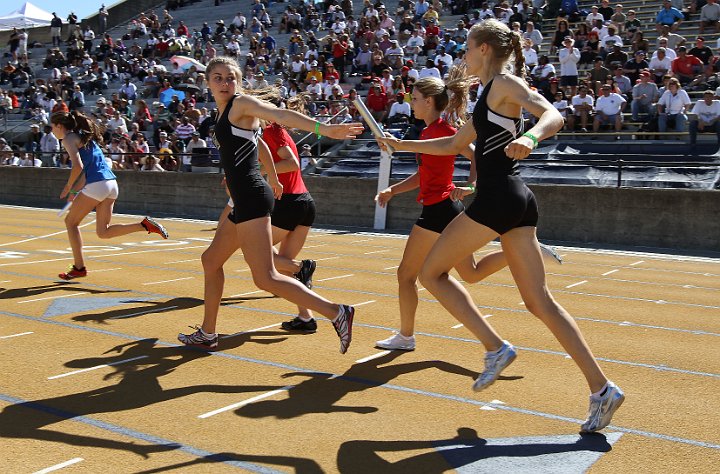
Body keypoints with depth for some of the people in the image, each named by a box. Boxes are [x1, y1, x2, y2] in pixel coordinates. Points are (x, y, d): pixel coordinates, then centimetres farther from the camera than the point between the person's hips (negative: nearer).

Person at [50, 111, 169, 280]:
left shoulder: (68, 138, -2)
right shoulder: (83, 136, 25)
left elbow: (78, 166, -16)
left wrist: (68, 188, -3)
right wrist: (75, 190, 21)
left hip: (97, 185, -8)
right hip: (111, 183, 8)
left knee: (70, 221, 10)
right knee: (103, 232, 9)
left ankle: (79, 268, 12)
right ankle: (145, 225, -7)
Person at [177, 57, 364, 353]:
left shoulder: (241, 103, -4)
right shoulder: (224, 112, 20)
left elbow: (281, 115, -20)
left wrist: (322, 128, -36)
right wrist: (272, 179, 41)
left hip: (251, 198, -10)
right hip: (244, 202, 10)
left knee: (265, 278, -15)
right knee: (211, 260, 21)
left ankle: (336, 313, -17)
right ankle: (207, 334, 32)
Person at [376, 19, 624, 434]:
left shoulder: (505, 84, -2)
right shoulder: (490, 95, 25)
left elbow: (554, 116, -18)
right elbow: (453, 144, 34)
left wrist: (531, 137, -39)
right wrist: (403, 145, 38)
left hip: (497, 198, -9)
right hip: (518, 201, 9)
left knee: (433, 273, 5)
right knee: (540, 301, 5)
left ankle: (496, 348, -1)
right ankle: (602, 389, 2)